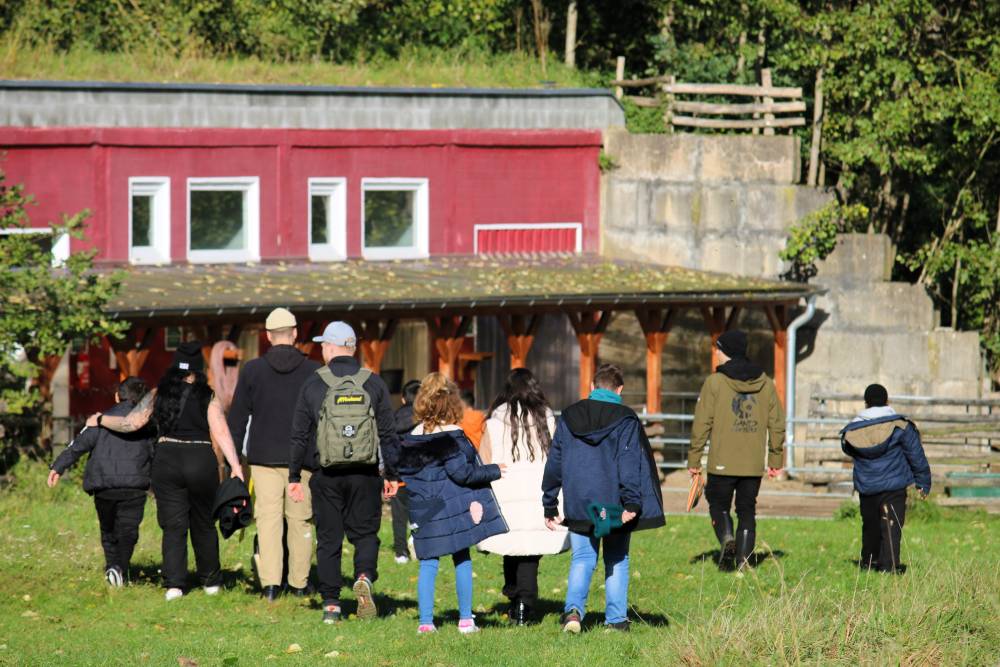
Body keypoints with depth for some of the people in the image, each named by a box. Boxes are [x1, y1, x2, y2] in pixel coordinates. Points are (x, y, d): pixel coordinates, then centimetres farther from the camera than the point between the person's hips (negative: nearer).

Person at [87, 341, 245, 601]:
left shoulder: (158, 395, 3)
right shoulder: (208, 398, -1)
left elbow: (130, 423, 2)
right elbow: (221, 433, -11)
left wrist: (100, 420, 18)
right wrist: (235, 465, -15)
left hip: (167, 462, 1)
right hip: (202, 462, -1)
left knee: (173, 526, 4)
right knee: (204, 524, 15)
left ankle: (174, 584, -7)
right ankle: (211, 581, 23)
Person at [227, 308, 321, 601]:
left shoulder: (252, 370, 1)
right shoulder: (313, 371, 0)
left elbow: (237, 418, 4)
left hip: (263, 458, 0)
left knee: (268, 519, -1)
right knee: (300, 521, 9)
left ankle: (270, 582, -11)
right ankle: (299, 582, 13)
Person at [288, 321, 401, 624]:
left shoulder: (313, 386, 0)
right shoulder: (374, 384, 2)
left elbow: (299, 436, 2)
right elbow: (389, 434, 3)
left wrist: (294, 477, 9)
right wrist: (392, 475, 10)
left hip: (326, 475, 0)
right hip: (365, 474, 0)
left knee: (328, 539, 6)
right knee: (365, 532, 11)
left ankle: (331, 605, 4)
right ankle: (364, 577, -17)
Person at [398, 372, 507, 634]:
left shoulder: (412, 438, 3)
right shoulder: (451, 436, -12)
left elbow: (403, 471, 9)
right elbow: (462, 472, -14)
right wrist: (493, 471, -3)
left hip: (425, 511, 4)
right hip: (455, 508, -4)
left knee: (428, 563, 6)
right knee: (462, 560, 7)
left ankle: (425, 621, 0)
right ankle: (466, 620, 8)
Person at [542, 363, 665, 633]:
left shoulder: (569, 417, 7)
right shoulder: (626, 420, -4)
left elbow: (554, 463, 10)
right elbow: (630, 464, -12)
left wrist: (550, 506, 15)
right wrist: (631, 503, -15)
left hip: (578, 506, 2)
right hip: (614, 506, -2)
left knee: (582, 558, 8)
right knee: (617, 560, 10)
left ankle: (573, 607, -15)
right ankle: (616, 618, 8)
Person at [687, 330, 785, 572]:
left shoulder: (715, 382, -6)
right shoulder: (765, 383, 7)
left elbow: (701, 424, -7)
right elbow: (777, 424, 9)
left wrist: (694, 459, 0)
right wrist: (775, 459, 17)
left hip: (723, 463, -3)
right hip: (754, 465, 3)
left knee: (719, 505, 12)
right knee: (747, 510, 11)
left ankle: (727, 539, -14)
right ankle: (743, 559, 6)